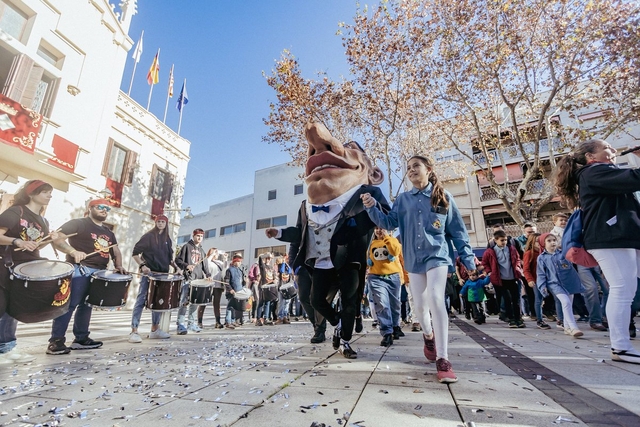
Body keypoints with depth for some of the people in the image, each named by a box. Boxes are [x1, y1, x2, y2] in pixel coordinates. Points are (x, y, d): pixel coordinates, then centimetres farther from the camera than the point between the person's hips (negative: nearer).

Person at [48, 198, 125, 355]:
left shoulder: (108, 232, 20)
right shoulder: (78, 223, 0)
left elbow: (116, 251, 21)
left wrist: (118, 266, 2)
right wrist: (73, 251, -27)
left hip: (99, 273, 7)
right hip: (79, 270, -7)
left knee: (86, 305, 12)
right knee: (69, 304, -8)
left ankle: (81, 339, 19)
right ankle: (56, 341, -2)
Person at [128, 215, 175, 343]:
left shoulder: (167, 240, 13)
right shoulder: (148, 236, -3)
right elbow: (135, 253, -6)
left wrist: (176, 267, 4)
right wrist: (142, 266, -19)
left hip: (162, 274, 6)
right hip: (148, 273, -6)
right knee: (141, 300, -7)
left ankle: (155, 329, 21)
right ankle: (134, 331, -3)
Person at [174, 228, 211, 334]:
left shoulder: (201, 250, 20)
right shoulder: (187, 246, 4)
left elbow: (205, 265, 18)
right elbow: (178, 260, -2)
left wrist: (208, 275, 4)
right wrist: (186, 266, -18)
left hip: (198, 279, 6)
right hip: (187, 278, -5)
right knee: (184, 301, -8)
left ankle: (191, 323, 19)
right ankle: (180, 324, -2)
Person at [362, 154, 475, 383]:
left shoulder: (444, 197, 2)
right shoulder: (403, 199, 7)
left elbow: (457, 230, 4)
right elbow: (389, 222, -1)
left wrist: (468, 257, 1)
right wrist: (372, 208, -16)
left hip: (437, 256, -2)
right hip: (414, 259, 3)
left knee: (436, 299, -19)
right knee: (419, 306, 10)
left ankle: (443, 359, -9)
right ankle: (428, 335, 41)